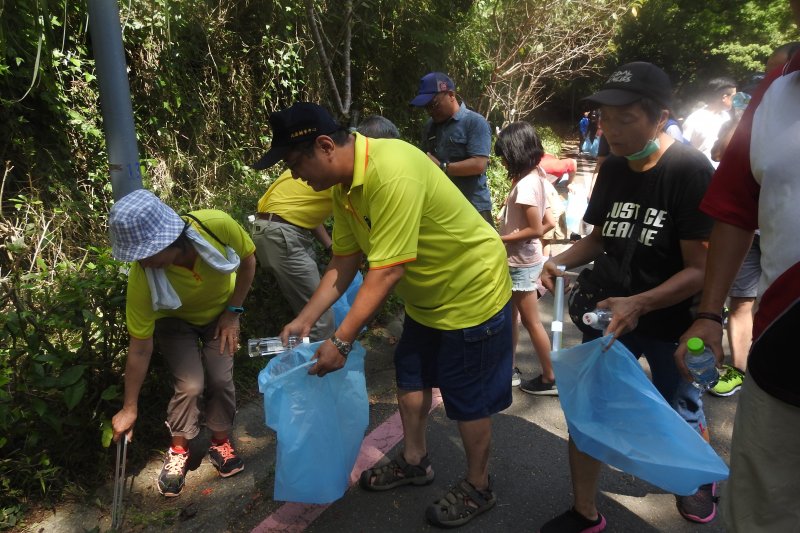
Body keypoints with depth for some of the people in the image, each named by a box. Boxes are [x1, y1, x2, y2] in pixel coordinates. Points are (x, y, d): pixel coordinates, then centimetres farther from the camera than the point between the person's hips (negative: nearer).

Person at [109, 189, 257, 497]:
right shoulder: (141, 279, -36)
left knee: (221, 379, -9)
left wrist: (233, 312, -13)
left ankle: (221, 443, 19)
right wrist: (130, 408, -17)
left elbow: (247, 260, -15)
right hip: (174, 320, -1)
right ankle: (178, 452, 14)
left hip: (220, 311, 1)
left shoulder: (217, 226, -38)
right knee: (190, 385, -15)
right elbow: (140, 348, -24)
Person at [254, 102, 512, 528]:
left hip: (472, 293, -8)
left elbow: (386, 272, -33)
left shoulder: (391, 173, -33)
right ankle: (414, 461, 42)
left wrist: (341, 342, -27)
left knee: (467, 399, 6)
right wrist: (305, 319, -2)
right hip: (426, 297, 9)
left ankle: (478, 489, 30)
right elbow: (344, 262, 0)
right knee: (410, 378, 20)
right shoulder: (343, 184, -4)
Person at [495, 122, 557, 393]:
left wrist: (500, 239, -17)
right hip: (519, 260, 9)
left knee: (531, 321, 5)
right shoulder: (535, 178, 5)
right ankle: (510, 369, 32)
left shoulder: (525, 184, -22)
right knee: (510, 317, 18)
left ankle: (550, 379, 19)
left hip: (521, 263, -9)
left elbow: (536, 229, -24)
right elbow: (548, 223, 8)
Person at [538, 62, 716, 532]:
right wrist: (560, 261, -9)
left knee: (682, 415, 16)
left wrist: (639, 304, -35)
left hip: (671, 321, -4)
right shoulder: (612, 169, -1)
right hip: (608, 312, 5)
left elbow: (700, 268, -21)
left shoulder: (691, 172, -20)